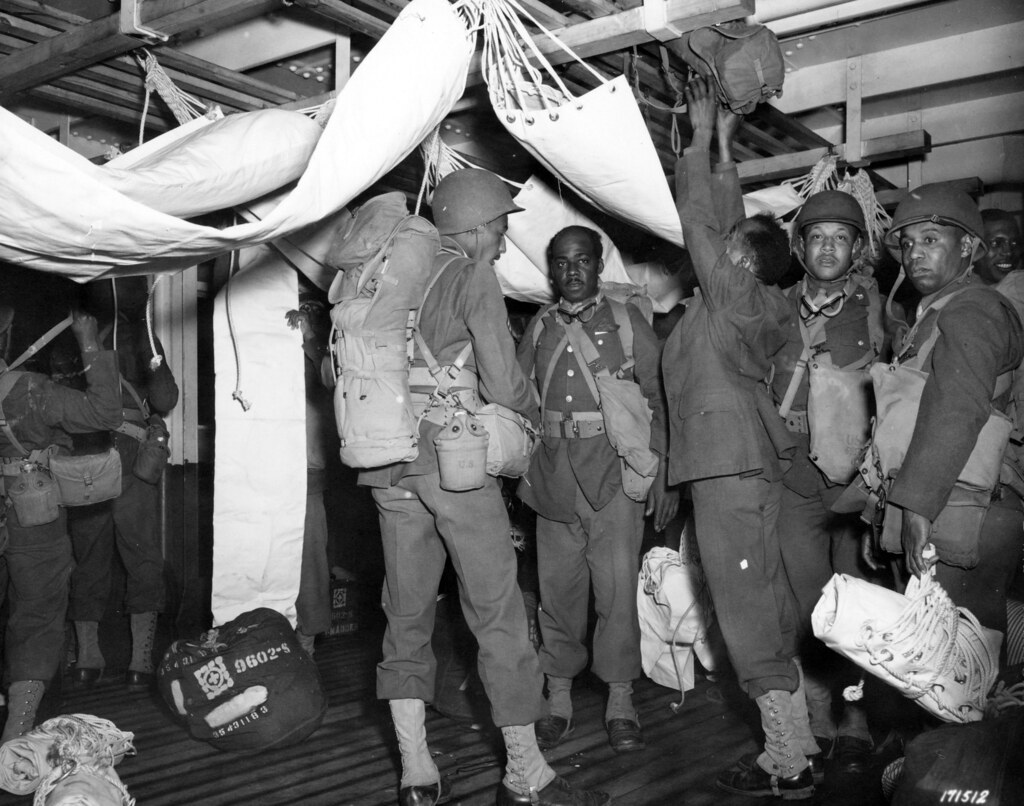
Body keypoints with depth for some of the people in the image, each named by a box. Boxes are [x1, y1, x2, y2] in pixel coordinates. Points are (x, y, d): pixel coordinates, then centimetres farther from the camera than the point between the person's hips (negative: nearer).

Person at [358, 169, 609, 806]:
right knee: (498, 610, 2)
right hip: (453, 455, -6)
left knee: (407, 613, 10)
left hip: (390, 465, 6)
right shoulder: (472, 274, -3)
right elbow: (504, 384, -10)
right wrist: (533, 414, 10)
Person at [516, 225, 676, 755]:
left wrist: (662, 477, -1)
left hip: (613, 472, -2)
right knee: (557, 588, 6)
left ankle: (620, 705, 10)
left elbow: (658, 401, 4)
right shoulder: (539, 328, 12)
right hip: (553, 473, 3)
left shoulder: (627, 323, 4)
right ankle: (558, 702, 18)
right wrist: (522, 469, 9)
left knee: (617, 587, -4)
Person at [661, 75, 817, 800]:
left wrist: (703, 139, 3)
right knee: (770, 610, 14)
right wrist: (724, 149, 27)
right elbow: (725, 225, 22)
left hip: (731, 467, -10)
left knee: (750, 615, -5)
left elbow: (699, 221, -6)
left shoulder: (735, 293, -9)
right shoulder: (757, 298, 13)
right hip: (752, 463, 10)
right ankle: (797, 744, 24)